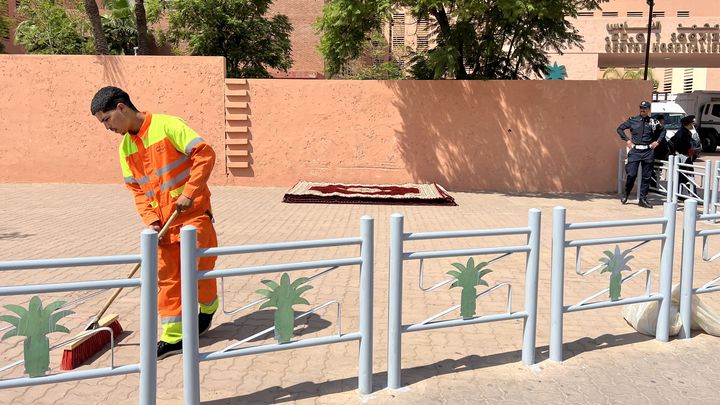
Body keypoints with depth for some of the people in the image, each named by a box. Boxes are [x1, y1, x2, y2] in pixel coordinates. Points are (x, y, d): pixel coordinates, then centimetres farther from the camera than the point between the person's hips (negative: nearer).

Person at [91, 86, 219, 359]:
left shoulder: (167, 125, -12)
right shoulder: (126, 148, 10)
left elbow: (205, 154, -18)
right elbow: (137, 189, 13)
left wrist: (188, 193, -21)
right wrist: (150, 219, -3)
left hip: (193, 212, -6)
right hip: (164, 222, 6)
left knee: (199, 267, 0)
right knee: (167, 276, 4)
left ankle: (208, 307, 30)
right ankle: (173, 335, 11)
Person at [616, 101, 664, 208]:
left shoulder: (653, 122, 4)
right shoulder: (633, 120, 2)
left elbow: (663, 131, 20)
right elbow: (620, 128, 11)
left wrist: (657, 141, 7)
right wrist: (627, 140, 4)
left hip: (648, 152, 1)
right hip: (635, 151, -1)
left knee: (646, 177, 4)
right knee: (631, 174, -9)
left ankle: (643, 199, 12)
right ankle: (625, 194, 15)